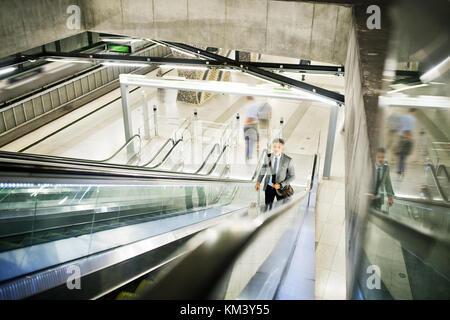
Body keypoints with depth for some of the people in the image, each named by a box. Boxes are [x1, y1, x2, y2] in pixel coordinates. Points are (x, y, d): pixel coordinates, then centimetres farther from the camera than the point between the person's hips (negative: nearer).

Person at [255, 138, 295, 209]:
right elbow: (263, 170, 8)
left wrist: (280, 185, -20)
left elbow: (292, 176, -10)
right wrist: (258, 182, -4)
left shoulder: (288, 160, -18)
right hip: (269, 187, 2)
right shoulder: (268, 157, -8)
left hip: (281, 188, -2)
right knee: (268, 209, 12)